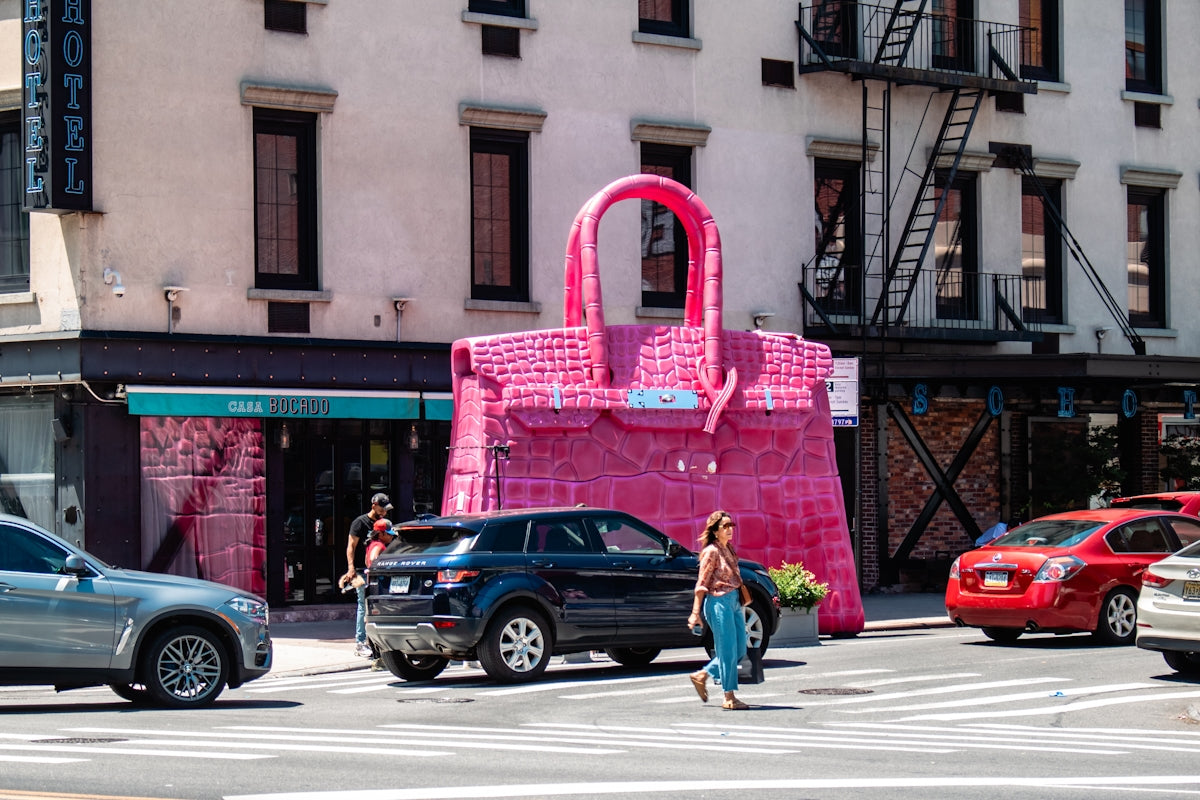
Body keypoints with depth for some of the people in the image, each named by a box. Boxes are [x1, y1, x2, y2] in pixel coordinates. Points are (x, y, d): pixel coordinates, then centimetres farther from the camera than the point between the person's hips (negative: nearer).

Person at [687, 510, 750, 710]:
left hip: (733, 602, 9)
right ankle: (729, 698, -1)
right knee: (728, 650, -6)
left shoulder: (728, 550, 15)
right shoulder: (711, 552, -9)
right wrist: (695, 612, -13)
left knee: (740, 650, 9)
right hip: (719, 603, -9)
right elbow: (702, 584, -10)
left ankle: (702, 675, 22)